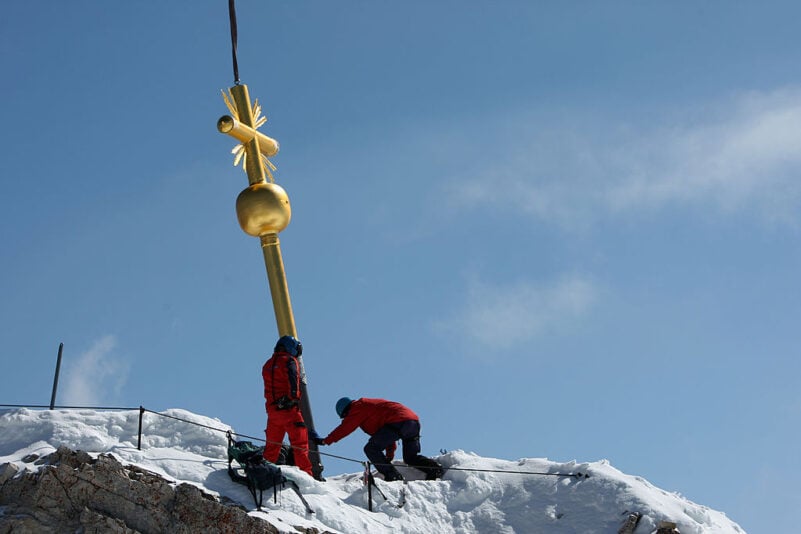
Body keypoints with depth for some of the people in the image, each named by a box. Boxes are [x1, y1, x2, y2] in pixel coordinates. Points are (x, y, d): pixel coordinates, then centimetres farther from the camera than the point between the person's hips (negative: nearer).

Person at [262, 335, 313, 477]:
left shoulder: (268, 364, 19)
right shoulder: (290, 361, -3)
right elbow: (293, 381, -17)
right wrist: (295, 399, -17)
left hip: (271, 408, 7)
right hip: (288, 408, -7)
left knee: (272, 444, 14)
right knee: (300, 443, -7)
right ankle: (306, 473, -13)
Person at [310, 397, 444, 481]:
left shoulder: (358, 407, 8)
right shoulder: (369, 405, 36)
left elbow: (345, 428, 1)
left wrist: (324, 441, 5)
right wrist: (390, 454, 35)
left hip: (398, 422, -10)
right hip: (414, 421, 10)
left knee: (371, 449, -5)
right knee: (411, 457, 20)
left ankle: (393, 476, -16)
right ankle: (435, 469, -2)